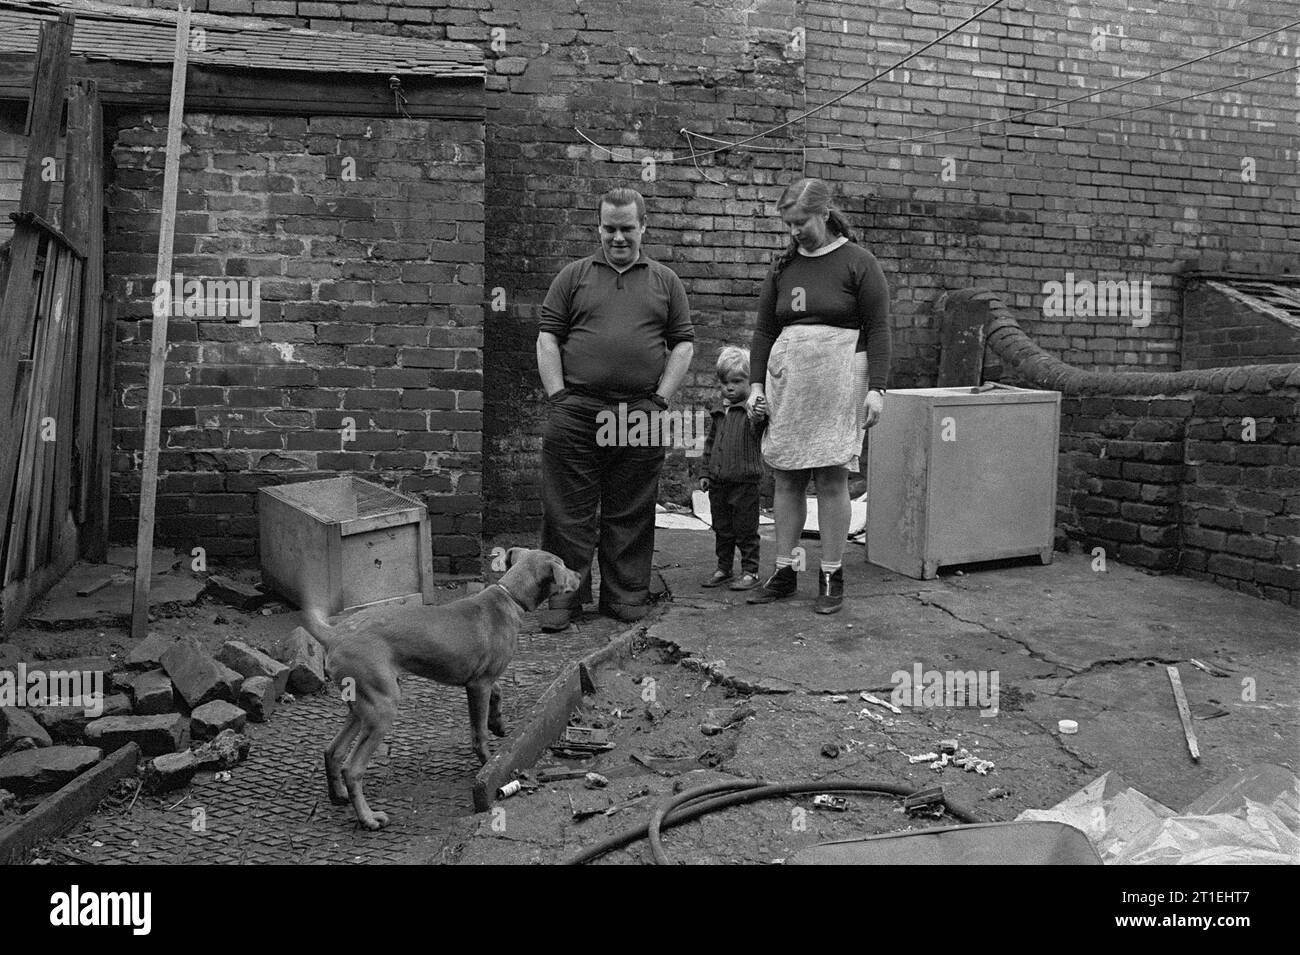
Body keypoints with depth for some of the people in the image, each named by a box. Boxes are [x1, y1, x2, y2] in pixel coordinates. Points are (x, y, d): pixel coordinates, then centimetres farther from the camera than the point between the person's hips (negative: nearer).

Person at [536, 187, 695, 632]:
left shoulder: (665, 281, 14)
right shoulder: (574, 276, 11)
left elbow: (683, 344, 11)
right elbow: (547, 338, 6)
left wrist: (660, 399, 1)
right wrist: (558, 397, -3)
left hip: (640, 413, 1)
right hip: (576, 410, -1)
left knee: (630, 513, 7)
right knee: (568, 511, 1)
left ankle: (626, 596, 17)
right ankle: (563, 597, 10)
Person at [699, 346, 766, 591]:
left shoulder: (753, 409, -6)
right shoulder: (718, 414, 13)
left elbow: (759, 435, -22)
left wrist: (759, 421, -43)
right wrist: (706, 472, 17)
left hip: (744, 481, -6)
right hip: (718, 481, 6)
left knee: (745, 529, 1)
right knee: (721, 529, 15)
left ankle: (750, 571, 11)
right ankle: (724, 569, 26)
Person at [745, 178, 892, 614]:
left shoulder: (858, 262, 0)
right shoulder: (783, 267, 13)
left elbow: (877, 329, -3)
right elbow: (764, 330, 15)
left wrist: (876, 387, -11)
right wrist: (757, 382, 6)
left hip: (838, 378, -5)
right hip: (787, 379, 5)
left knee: (832, 477, -5)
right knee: (785, 477, 5)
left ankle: (832, 577, 5)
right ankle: (784, 573, 14)